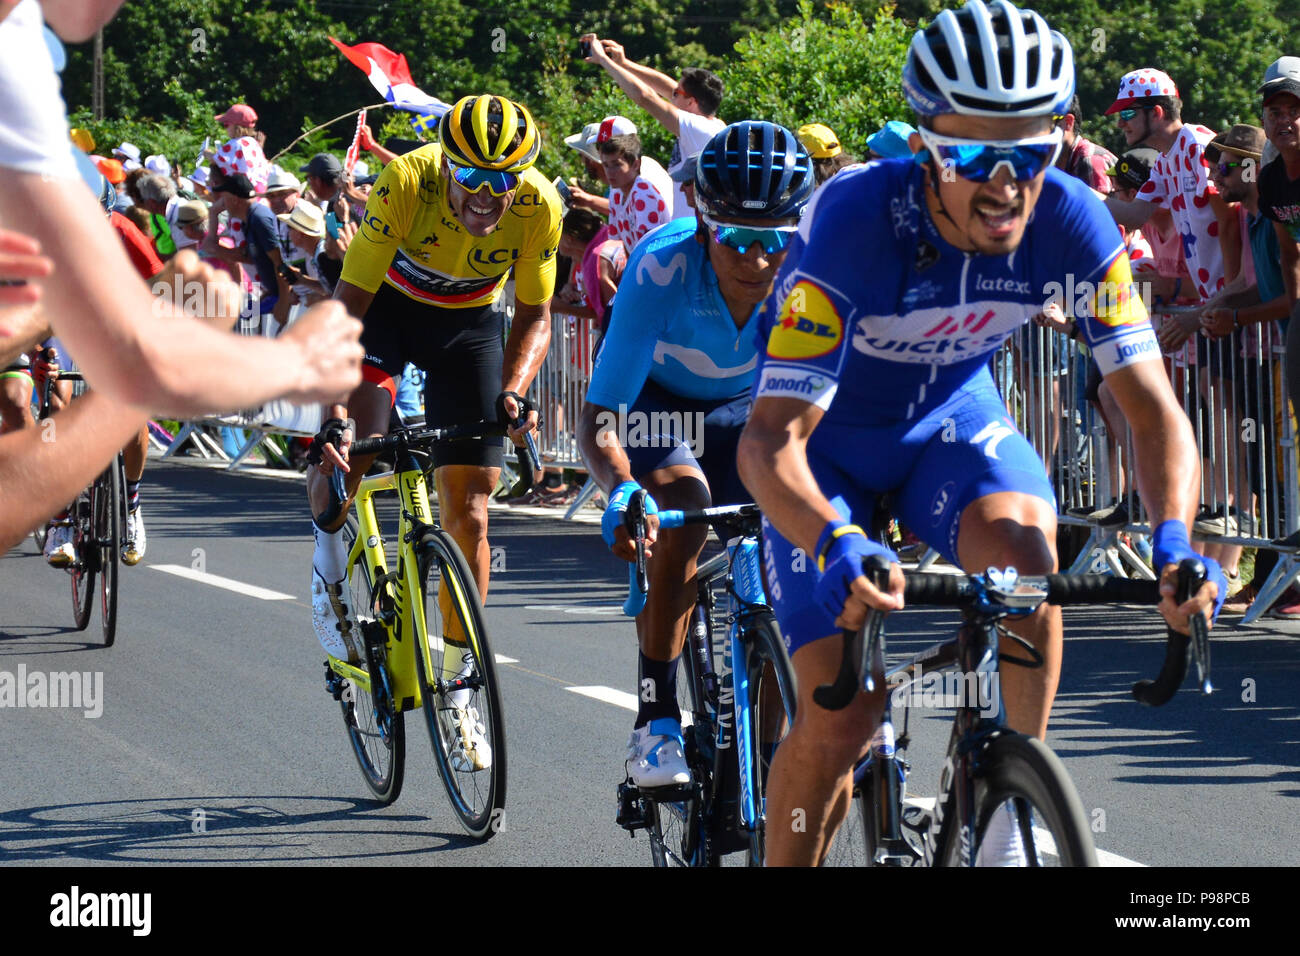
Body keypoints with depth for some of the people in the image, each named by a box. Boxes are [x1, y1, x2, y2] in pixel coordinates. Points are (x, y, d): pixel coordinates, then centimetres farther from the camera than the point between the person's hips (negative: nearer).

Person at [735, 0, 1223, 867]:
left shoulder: (1068, 220, -24)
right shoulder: (855, 222, -34)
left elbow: (1155, 408, -21)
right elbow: (771, 441, -37)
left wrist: (1173, 537, -41)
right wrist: (838, 546, -56)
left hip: (951, 418, 3)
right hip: (829, 439, -2)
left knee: (1024, 549, -30)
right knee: (840, 714, -14)